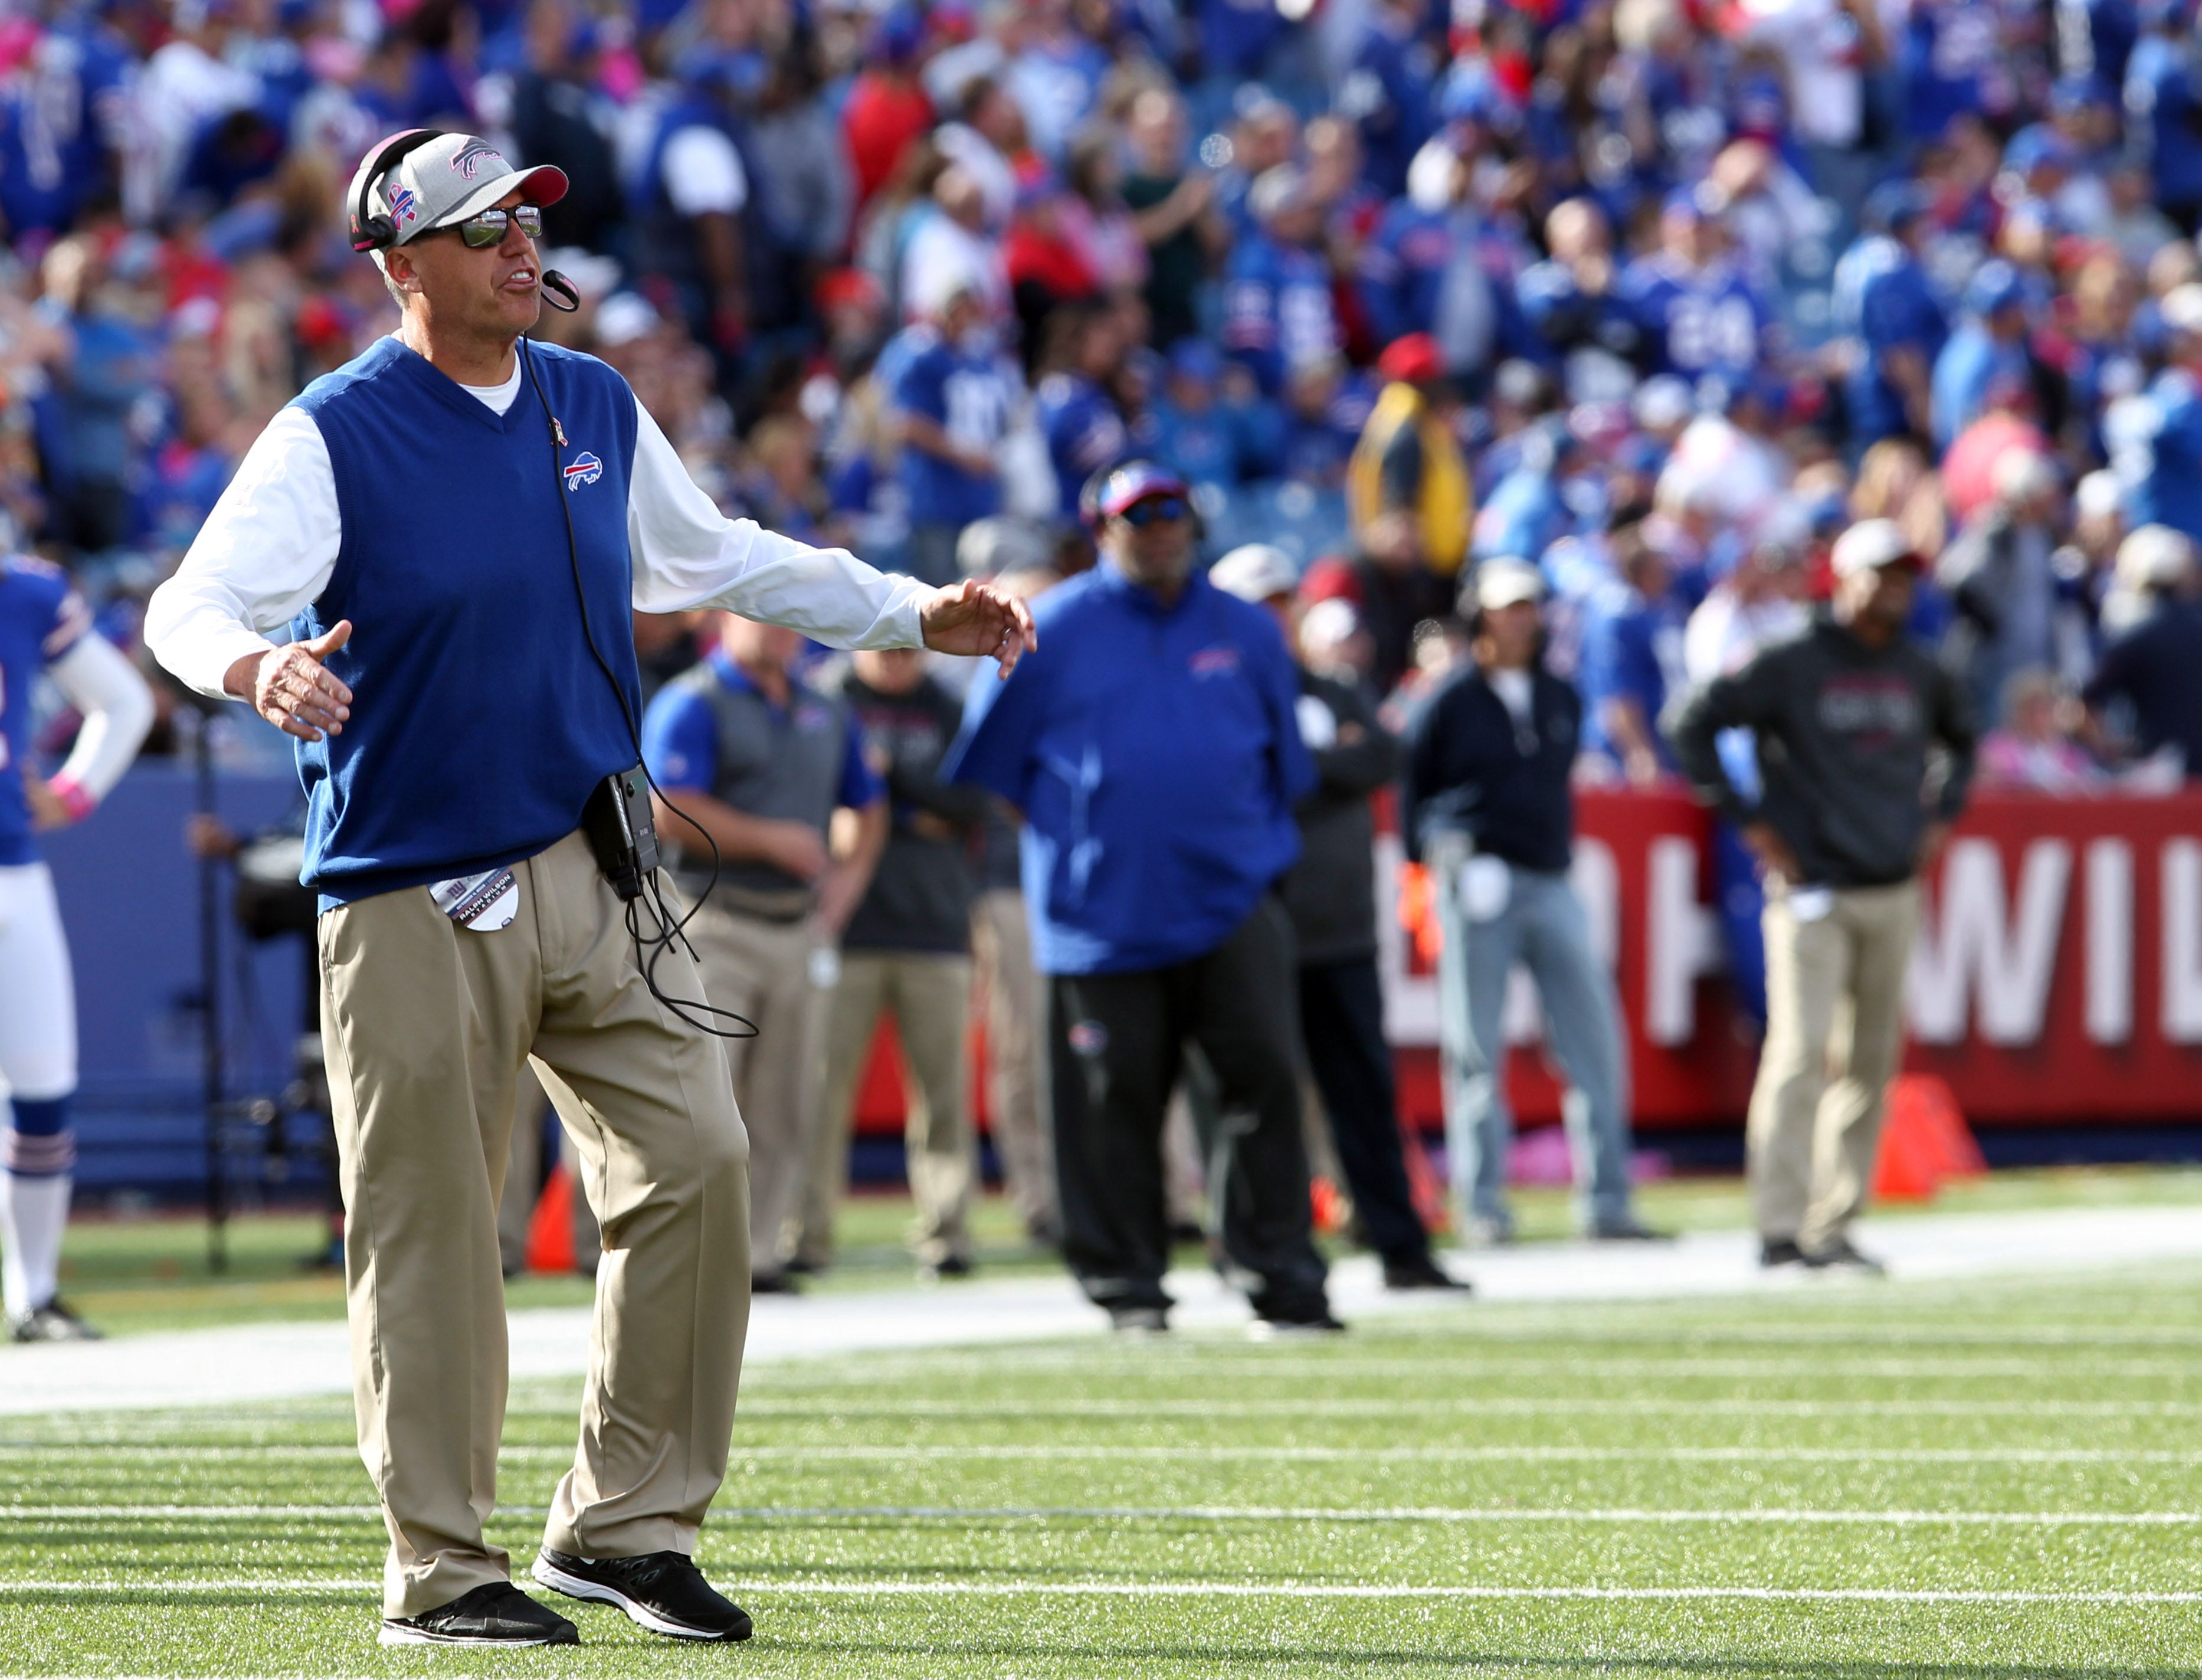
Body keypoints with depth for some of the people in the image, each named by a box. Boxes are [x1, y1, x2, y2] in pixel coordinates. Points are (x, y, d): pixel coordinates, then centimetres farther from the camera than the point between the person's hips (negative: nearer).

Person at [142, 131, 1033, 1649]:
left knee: (698, 1165, -1)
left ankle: (626, 1522, 10)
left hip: (592, 881, 6)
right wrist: (255, 667, -42)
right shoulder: (331, 439, -8)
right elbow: (193, 607, -19)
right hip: (415, 907, -5)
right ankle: (441, 1571, 7)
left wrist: (912, 614, 22)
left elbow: (711, 556, 25)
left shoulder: (596, 410, 10)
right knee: (430, 1234, -2)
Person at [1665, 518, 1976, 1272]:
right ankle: (1782, 1227, -16)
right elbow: (1692, 722, -7)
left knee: (1872, 1061, 6)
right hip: (1813, 891, -6)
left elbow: (1960, 736, 32)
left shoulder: (1919, 672, 12)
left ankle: (1834, 1226, 13)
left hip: (1893, 892, 6)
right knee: (1802, 1051, -14)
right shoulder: (1790, 666, -6)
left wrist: (1941, 814, 17)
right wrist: (1746, 819, -9)